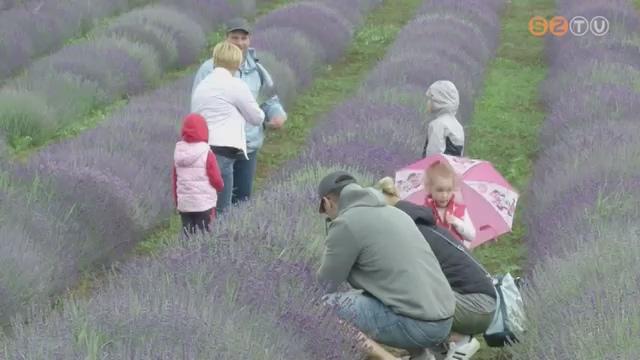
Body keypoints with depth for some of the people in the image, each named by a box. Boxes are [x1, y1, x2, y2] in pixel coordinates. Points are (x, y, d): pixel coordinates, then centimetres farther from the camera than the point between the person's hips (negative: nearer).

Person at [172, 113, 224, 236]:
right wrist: (220, 186, 15)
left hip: (184, 204, 4)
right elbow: (216, 179, -8)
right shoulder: (207, 154, -11)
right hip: (204, 203, -4)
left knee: (188, 237, 8)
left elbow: (175, 180, 10)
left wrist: (177, 201, 19)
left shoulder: (178, 153, 4)